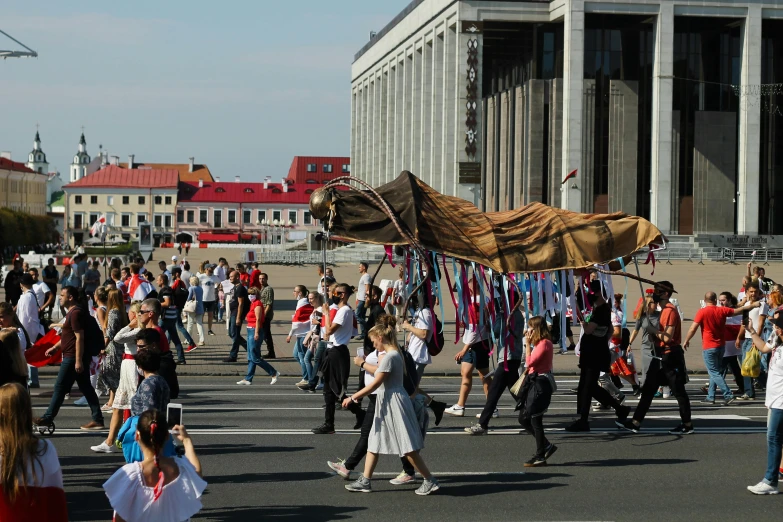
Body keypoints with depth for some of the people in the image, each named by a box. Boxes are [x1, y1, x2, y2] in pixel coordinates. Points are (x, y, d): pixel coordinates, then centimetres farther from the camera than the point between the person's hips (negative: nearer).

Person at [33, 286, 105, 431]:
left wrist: (78, 360, -24)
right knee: (86, 388, 8)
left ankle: (48, 418, 6)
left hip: (73, 357, -10)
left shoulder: (76, 313, -16)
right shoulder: (73, 312, 17)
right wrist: (55, 347, 22)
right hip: (76, 357, 10)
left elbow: (79, 338, -21)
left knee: (60, 388, -2)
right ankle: (97, 419, 7)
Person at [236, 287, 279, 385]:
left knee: (255, 358, -7)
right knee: (251, 358, 10)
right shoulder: (252, 304, 16)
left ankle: (274, 373, -1)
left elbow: (258, 319, -18)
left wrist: (256, 333, -23)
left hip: (255, 331, -10)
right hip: (250, 331, 10)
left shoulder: (257, 304, -12)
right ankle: (248, 379, 13)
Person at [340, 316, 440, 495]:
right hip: (387, 405, 11)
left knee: (407, 448, -6)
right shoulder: (395, 354, 11)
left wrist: (353, 397, -12)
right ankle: (364, 481, 18)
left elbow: (375, 384, -18)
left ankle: (430, 481, 1)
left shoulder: (389, 357, -19)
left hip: (394, 405, -11)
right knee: (373, 443, 13)